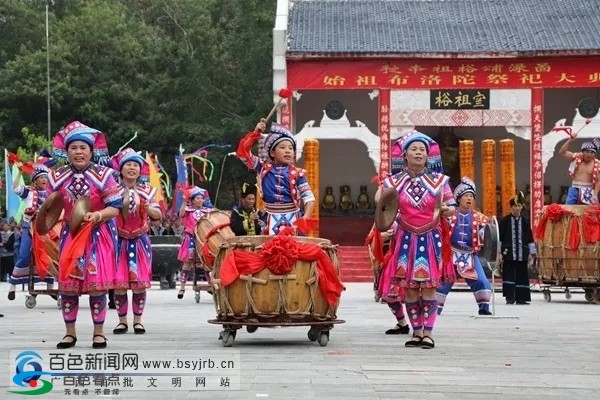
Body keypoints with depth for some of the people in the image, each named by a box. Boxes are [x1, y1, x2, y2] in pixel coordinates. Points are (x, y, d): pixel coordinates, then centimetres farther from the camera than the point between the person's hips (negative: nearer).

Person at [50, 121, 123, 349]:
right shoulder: (58, 178, 1)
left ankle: (99, 332, 9)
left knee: (97, 284, -3)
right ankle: (70, 332, 14)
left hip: (98, 235, -3)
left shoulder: (104, 175, -11)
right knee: (67, 285, 2)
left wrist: (97, 215, -28)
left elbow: (115, 208, -11)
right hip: (70, 235, 3)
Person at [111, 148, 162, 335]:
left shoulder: (146, 191, 5)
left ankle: (138, 320, 8)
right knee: (119, 283, -4)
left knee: (139, 283, -2)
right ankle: (122, 321, 7)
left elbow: (158, 215, -2)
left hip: (140, 241, 1)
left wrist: (148, 208, -21)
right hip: (119, 241, -1)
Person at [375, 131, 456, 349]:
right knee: (409, 287, 1)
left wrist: (445, 209, -18)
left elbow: (453, 208, 5)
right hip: (406, 239, 1)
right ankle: (416, 331, 12)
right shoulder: (394, 181, 4)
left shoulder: (438, 180, 1)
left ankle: (427, 333, 1)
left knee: (429, 286, -5)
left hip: (431, 240, -1)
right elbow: (380, 202, 18)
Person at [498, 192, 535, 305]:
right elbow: (499, 237, 0)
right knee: (508, 274, -5)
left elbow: (530, 238, 12)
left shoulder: (525, 221, 9)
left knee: (522, 275, 4)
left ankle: (521, 298, 10)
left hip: (522, 254, 3)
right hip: (508, 253, -3)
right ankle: (510, 298, -2)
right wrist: (499, 252, -4)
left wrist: (531, 253, 9)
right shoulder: (505, 221, 1)